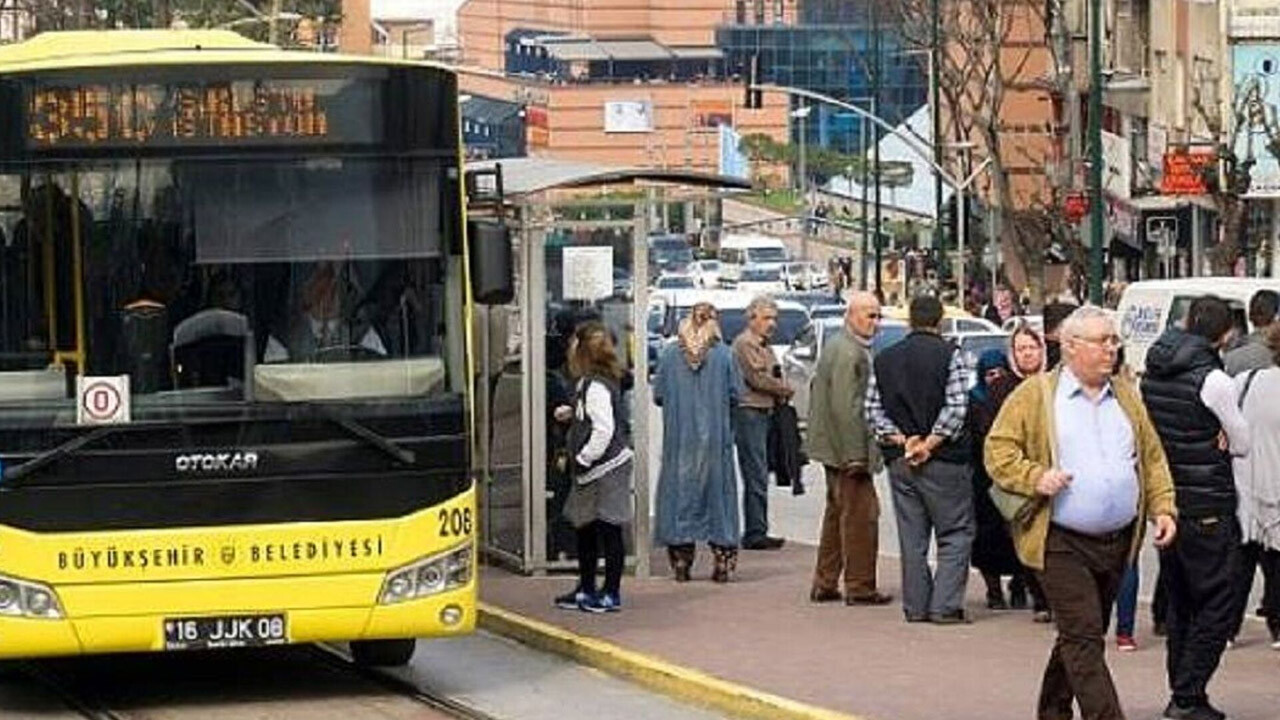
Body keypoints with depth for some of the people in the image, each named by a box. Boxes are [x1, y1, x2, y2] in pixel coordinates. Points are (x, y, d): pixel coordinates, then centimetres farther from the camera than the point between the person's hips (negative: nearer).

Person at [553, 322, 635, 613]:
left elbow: (604, 431, -23)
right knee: (585, 528, 17)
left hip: (607, 467, -11)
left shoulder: (596, 387, -19)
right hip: (591, 470, 11)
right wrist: (571, 412, 12)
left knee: (608, 530, -2)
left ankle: (612, 594, 4)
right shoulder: (586, 383, 10)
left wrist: (583, 459, -19)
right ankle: (586, 590, 27)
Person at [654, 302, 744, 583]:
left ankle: (681, 560, 5)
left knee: (680, 492, 6)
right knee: (717, 492, 6)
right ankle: (723, 561, 4)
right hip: (715, 438, -1)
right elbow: (736, 394, -4)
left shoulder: (670, 353, -3)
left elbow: (658, 394, -1)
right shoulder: (723, 354, -6)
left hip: (679, 436, 1)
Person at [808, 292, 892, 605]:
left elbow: (817, 391, 23)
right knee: (860, 515, -5)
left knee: (837, 512, 17)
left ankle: (824, 584, 23)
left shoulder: (835, 345, 15)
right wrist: (855, 455, -23)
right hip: (848, 448, -11)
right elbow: (846, 407, -24)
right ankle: (860, 587, -2)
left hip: (833, 447, 11)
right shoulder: (850, 353, -18)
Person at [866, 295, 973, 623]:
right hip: (943, 461, -4)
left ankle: (916, 606, 9)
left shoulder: (884, 359, 9)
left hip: (900, 460, 5)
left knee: (912, 537, 10)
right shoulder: (949, 355, -6)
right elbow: (956, 407, -13)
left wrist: (902, 440, -3)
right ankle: (945, 605, -7)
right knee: (956, 533, 1)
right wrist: (930, 444, -10)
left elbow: (873, 408, 3)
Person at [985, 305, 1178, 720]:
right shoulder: (1034, 395, -2)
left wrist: (1162, 509, 4)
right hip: (1061, 543, -6)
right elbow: (998, 450, -2)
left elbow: (1152, 459, 18)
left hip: (1117, 543, 6)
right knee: (1084, 639, -12)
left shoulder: (1126, 397, 14)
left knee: (1080, 638, 14)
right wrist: (1035, 479, -17)